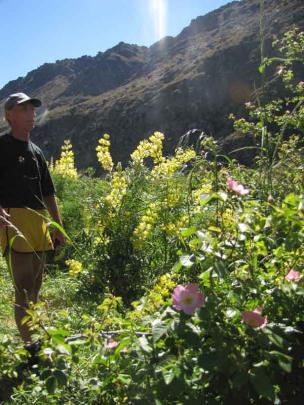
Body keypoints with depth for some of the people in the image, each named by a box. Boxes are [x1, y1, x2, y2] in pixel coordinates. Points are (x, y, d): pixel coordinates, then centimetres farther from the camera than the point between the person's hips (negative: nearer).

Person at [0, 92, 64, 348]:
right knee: (24, 287, -10)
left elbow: (48, 193, 22)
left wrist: (58, 226, 19)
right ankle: (29, 343, -6)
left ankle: (36, 338, 23)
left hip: (39, 223, 7)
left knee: (35, 287, 13)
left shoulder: (36, 152, 20)